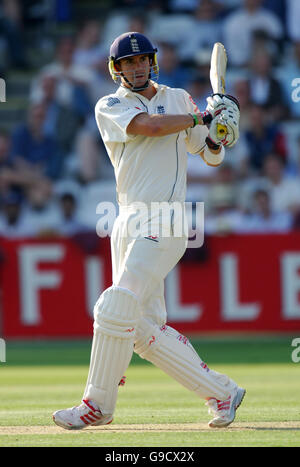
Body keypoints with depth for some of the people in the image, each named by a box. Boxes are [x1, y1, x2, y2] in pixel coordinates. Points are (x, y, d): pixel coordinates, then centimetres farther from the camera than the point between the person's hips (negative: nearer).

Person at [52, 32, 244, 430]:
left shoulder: (179, 100, 12)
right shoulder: (110, 106, 8)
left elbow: (212, 157, 19)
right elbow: (149, 125, -13)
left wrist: (216, 132, -2)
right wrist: (201, 117, -7)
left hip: (165, 223, -3)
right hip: (128, 224, 3)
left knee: (115, 310, -15)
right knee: (145, 329, 1)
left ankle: (98, 404, -5)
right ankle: (221, 392, 12)